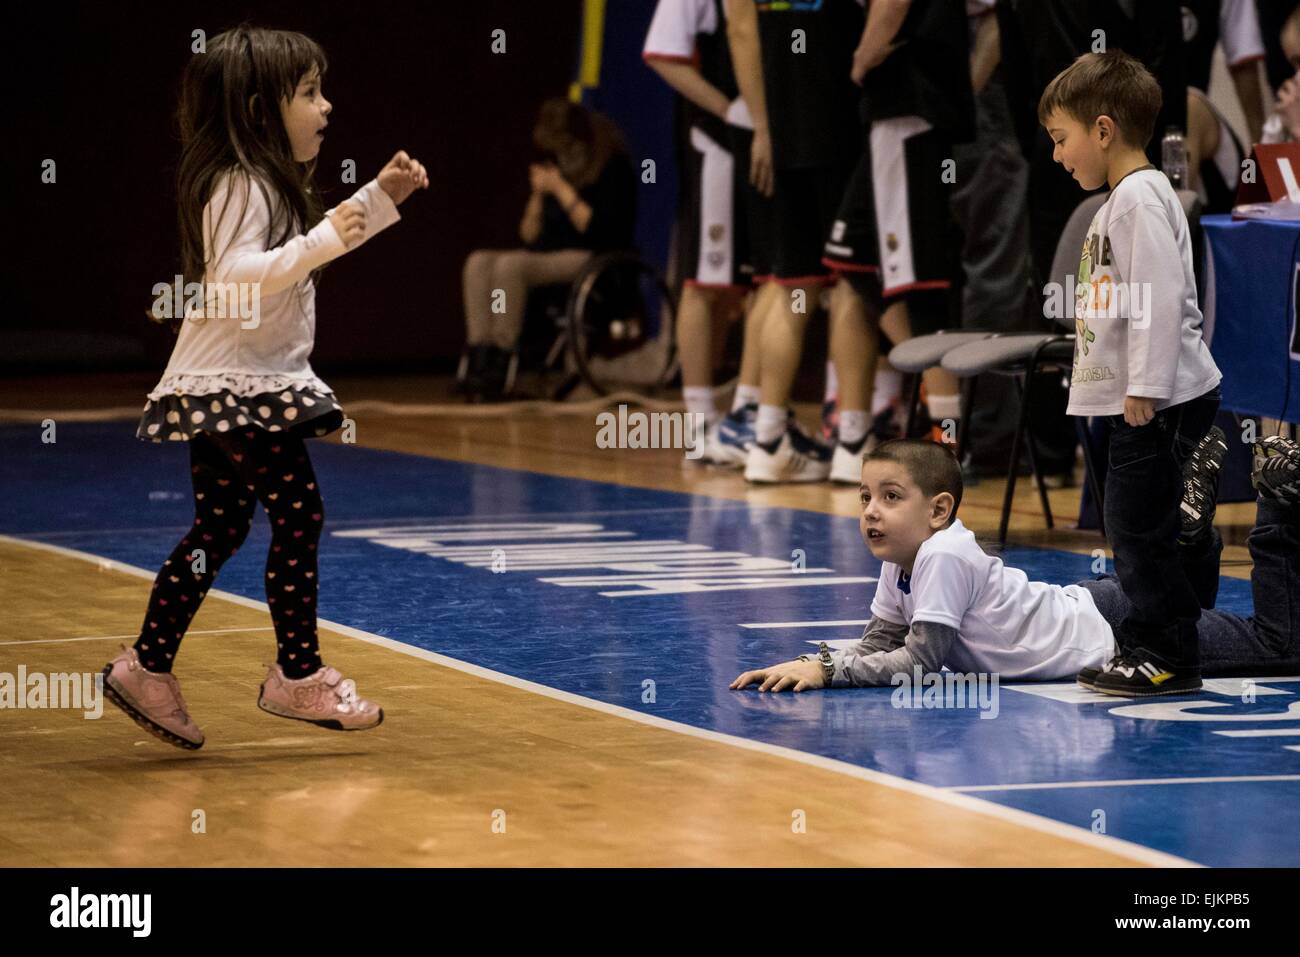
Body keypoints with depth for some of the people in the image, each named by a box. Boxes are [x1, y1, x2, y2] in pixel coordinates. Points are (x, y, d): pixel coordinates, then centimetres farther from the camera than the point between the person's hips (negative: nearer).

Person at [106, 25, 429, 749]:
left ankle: (149, 668, 16)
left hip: (244, 390, 11)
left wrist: (380, 199, 20)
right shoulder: (237, 186, -18)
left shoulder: (271, 184, 14)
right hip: (234, 389, -11)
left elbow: (304, 253, 29)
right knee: (299, 517, -7)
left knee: (220, 531, 12)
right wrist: (322, 242, -34)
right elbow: (234, 276, -30)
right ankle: (299, 675, 1)